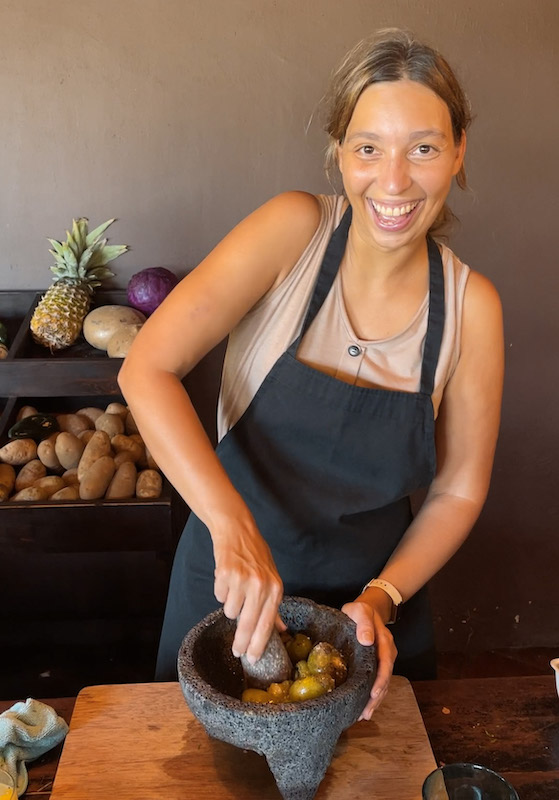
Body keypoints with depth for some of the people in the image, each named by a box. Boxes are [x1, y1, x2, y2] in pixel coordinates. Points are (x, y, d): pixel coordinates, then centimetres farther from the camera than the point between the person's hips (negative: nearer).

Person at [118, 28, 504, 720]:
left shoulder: (470, 306, -13)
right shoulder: (295, 230, -18)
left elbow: (459, 489, -4)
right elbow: (146, 369, -25)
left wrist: (383, 597, -16)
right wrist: (233, 524, -34)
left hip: (371, 591, 2)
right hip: (228, 581, -1)